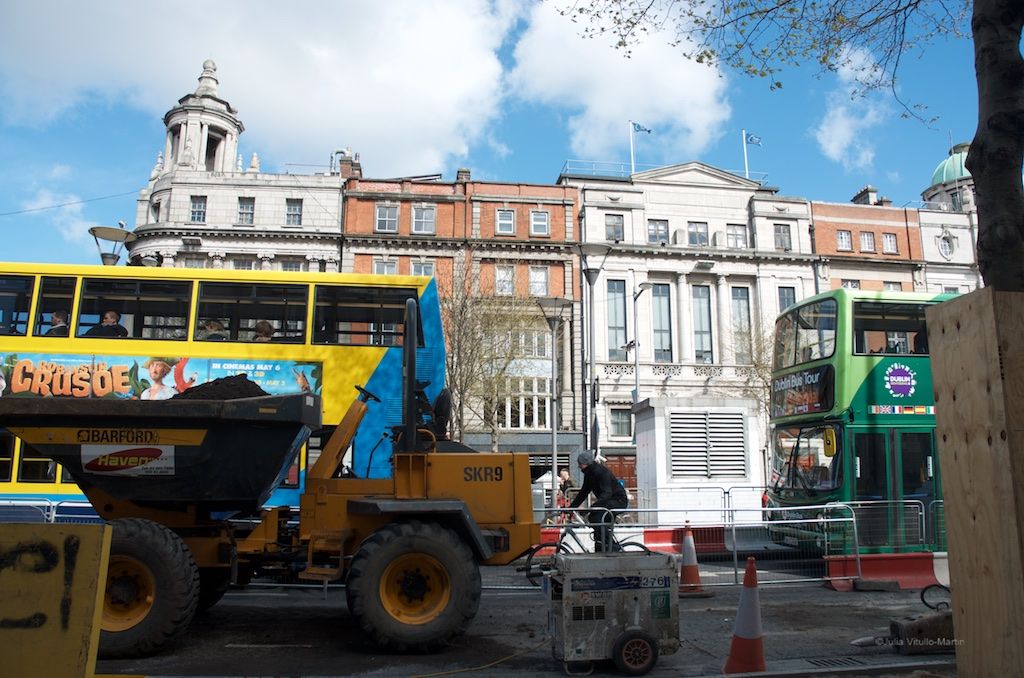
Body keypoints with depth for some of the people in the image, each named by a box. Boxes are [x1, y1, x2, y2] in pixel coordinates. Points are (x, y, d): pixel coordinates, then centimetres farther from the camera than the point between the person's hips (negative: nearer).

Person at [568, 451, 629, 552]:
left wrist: (595, 505, -48)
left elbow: (607, 493, -35)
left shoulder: (601, 472, -24)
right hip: (608, 501, 10)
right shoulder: (589, 474, 5)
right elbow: (583, 493, 12)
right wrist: (571, 507, 5)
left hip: (619, 500, -10)